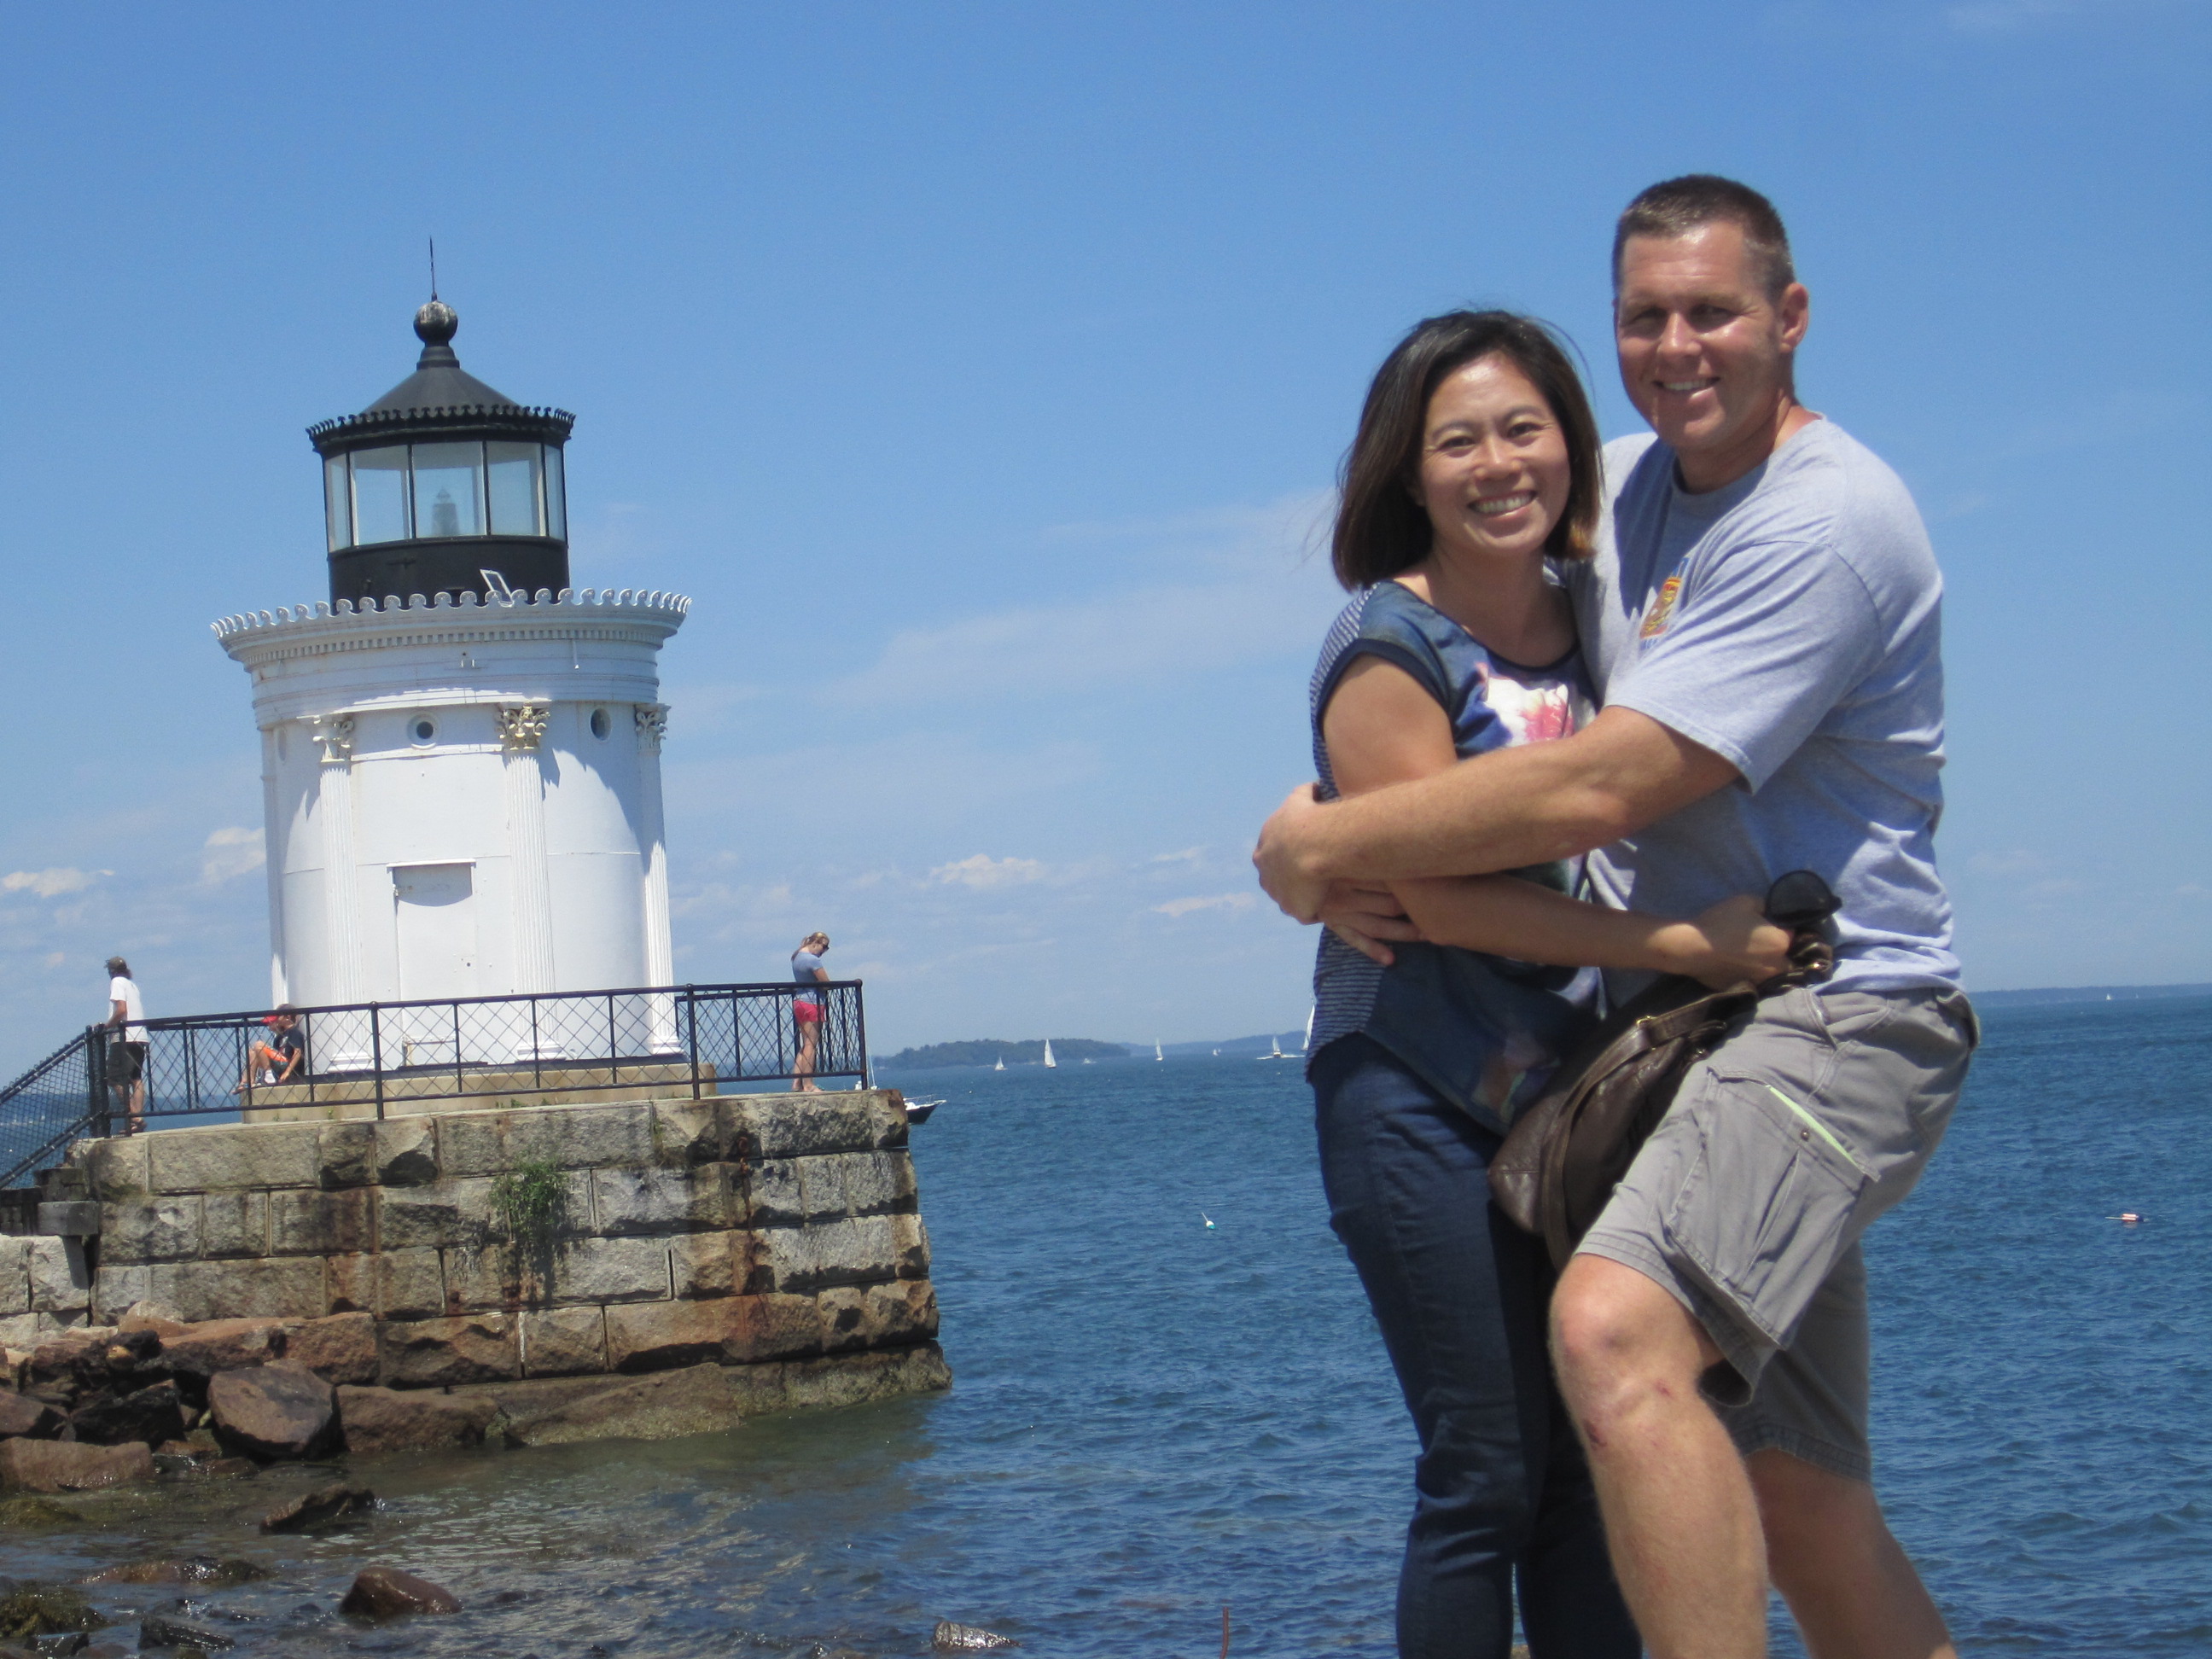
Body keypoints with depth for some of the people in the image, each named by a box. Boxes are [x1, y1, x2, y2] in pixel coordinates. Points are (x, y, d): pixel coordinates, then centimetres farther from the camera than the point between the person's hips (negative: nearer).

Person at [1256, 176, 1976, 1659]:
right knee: (1794, 1496, 9)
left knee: (1616, 1328, -32)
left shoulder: (1824, 526, -16)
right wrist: (1355, 855, 0)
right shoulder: (1625, 491, 12)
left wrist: (1317, 844, -13)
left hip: (1831, 1017, -9)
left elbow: (1592, 791, -22)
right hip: (1675, 1020, 9)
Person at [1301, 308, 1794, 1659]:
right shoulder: (1390, 644, -10)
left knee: (1593, 1470, 6)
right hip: (1420, 1103, -6)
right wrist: (1681, 944, -18)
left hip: (1567, 1090, 6)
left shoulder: (1591, 618, 10)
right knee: (1488, 1479, -5)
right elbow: (1437, 892, -17)